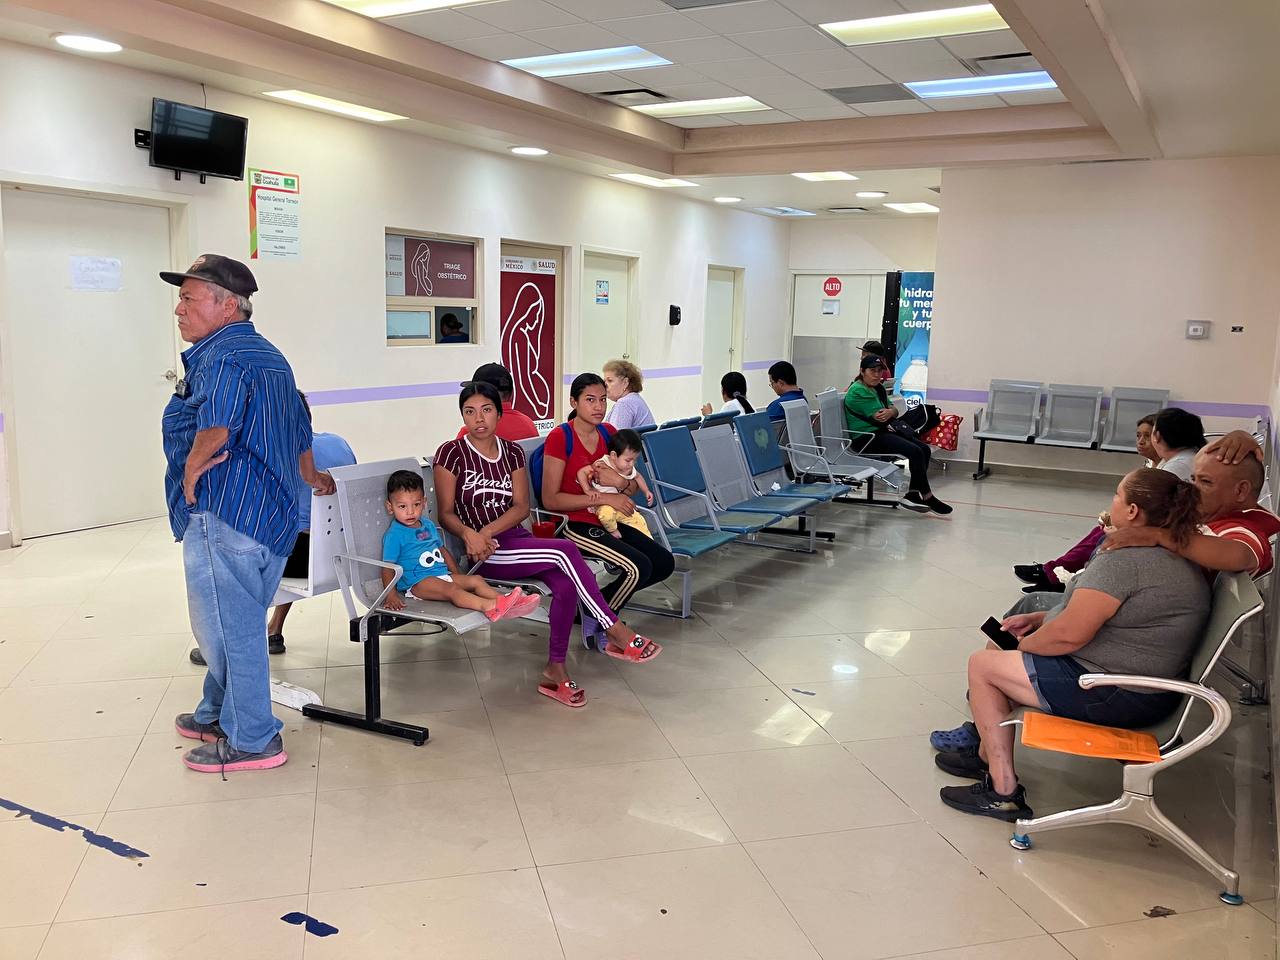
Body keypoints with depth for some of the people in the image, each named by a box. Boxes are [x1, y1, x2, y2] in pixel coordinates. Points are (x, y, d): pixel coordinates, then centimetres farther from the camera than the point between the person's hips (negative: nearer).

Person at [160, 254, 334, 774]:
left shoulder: (221, 356, -13)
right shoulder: (269, 356, 20)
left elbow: (215, 428, -30)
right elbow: (300, 430, 29)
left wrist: (191, 475, -14)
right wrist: (310, 476, 43)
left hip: (225, 512, -10)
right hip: (271, 511, 10)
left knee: (229, 628, 0)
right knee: (237, 624, 21)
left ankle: (251, 741, 10)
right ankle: (217, 716, 36)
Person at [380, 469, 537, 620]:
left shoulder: (428, 525, 18)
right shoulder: (394, 534, -6)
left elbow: (443, 551, 27)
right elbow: (388, 567, -9)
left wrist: (458, 574, 20)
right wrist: (391, 595, -19)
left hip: (442, 575, 9)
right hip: (417, 582, -8)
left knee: (476, 580, -9)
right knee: (451, 589, -31)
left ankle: (505, 601, -28)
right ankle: (489, 606, -52)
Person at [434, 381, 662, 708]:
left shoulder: (512, 452, 10)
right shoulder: (451, 453, -2)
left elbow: (522, 507, 3)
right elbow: (446, 513, -3)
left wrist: (488, 530, -15)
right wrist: (469, 533, -23)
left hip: (517, 538, 5)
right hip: (485, 552, -5)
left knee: (566, 583, -27)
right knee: (565, 551, -28)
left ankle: (555, 670, -14)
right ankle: (616, 633, -19)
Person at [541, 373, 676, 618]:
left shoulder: (608, 433, 9)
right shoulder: (559, 437, -12)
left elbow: (634, 485, 14)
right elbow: (550, 499, -17)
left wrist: (621, 483, -12)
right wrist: (606, 498, -19)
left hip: (607, 521, 8)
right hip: (574, 525, -7)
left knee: (665, 563, -4)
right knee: (639, 567, -23)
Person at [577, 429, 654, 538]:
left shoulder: (630, 469, -3)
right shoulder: (601, 466, -26)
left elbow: (637, 477, 19)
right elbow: (581, 472, -24)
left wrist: (646, 491, 9)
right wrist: (588, 490, -31)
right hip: (602, 505, -7)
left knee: (639, 521, 4)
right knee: (607, 513, -39)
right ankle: (612, 531, -10)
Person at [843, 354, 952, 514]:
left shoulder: (878, 388, 18)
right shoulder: (858, 391, -14)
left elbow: (894, 410, 12)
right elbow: (878, 416, -18)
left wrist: (890, 412, -13)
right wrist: (890, 412, 4)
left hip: (882, 431, 10)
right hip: (868, 438, -10)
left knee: (924, 449, -4)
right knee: (915, 452, -21)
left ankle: (913, 495, -2)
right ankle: (927, 497, -11)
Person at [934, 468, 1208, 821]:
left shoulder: (1125, 558, -24)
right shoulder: (1178, 556, 10)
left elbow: (1070, 633, -25)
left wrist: (1025, 643, -5)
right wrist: (1038, 619, 12)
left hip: (1113, 695, -11)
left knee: (983, 665, 0)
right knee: (1001, 652, 20)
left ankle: (1004, 791, 3)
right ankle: (988, 755, 29)